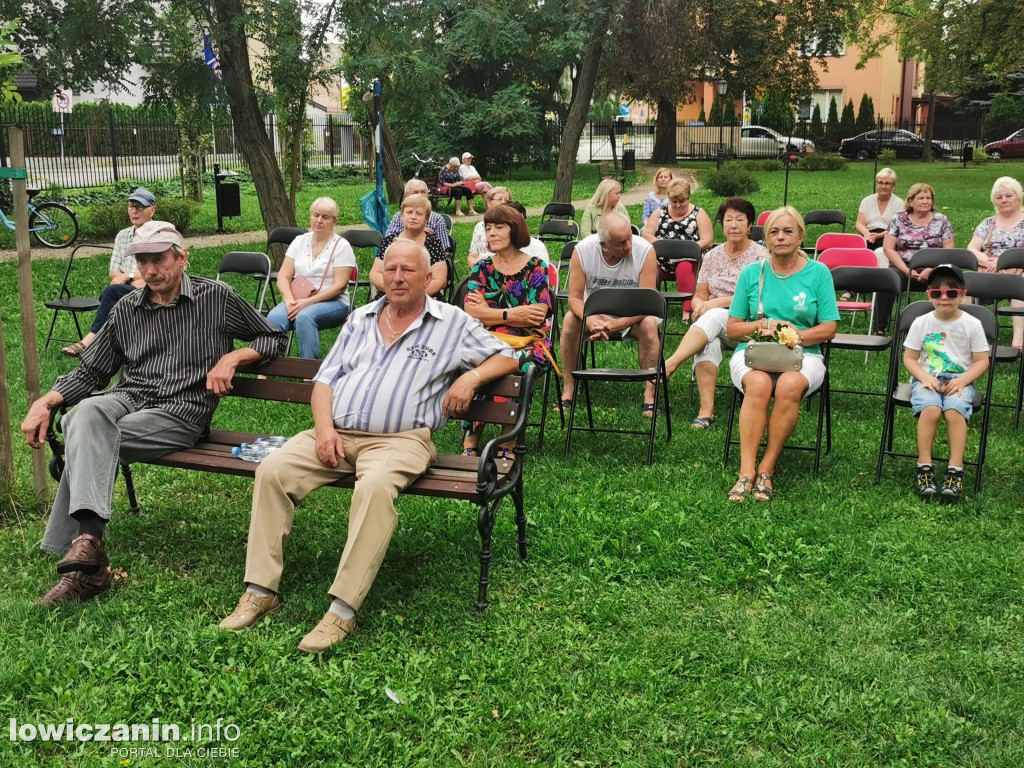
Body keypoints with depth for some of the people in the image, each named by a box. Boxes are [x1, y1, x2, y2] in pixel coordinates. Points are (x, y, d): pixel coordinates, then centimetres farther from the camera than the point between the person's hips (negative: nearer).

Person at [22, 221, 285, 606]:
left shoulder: (217, 298, 6)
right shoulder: (126, 309, 16)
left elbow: (274, 339, 13)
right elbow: (90, 372, 20)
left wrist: (231, 358, -5)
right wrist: (44, 403, 4)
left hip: (181, 411, -3)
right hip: (127, 398, 3)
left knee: (85, 441, -29)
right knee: (87, 413, -34)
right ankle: (88, 541, -47)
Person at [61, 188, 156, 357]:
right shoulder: (122, 236, 17)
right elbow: (113, 273, 11)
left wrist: (127, 276, -11)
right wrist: (135, 281, -10)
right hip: (128, 292, 5)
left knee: (111, 291, -30)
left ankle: (89, 340, -29)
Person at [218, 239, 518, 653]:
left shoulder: (454, 323, 11)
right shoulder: (360, 319, 21)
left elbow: (507, 357, 15)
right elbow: (325, 378, 16)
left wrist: (471, 376, -5)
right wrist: (324, 428, -2)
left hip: (399, 439, -4)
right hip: (336, 432, 5)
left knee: (375, 487, -37)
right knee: (272, 470, -19)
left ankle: (342, 609, -35)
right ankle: (260, 591, -14)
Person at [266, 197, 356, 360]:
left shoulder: (342, 246, 0)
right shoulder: (300, 241, 15)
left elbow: (339, 285, -9)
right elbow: (283, 276, 9)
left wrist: (308, 302, -18)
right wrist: (289, 300, -12)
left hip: (333, 303, -4)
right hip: (297, 300, 4)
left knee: (304, 316, -37)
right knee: (274, 317, -29)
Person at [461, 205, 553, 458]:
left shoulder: (536, 267, 7)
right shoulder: (482, 267, 14)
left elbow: (537, 316, -5)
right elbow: (470, 312, 0)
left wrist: (488, 312, -4)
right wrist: (512, 314, -9)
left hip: (529, 342, -2)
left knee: (518, 364, -37)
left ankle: (508, 445, -26)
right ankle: (470, 441, -31)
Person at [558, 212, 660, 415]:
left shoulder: (644, 251, -23)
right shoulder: (583, 250, -19)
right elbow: (575, 298, -16)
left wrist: (617, 324, -39)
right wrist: (590, 320, -38)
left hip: (631, 314, -1)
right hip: (594, 310, 1)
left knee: (649, 324, -32)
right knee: (570, 319, -27)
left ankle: (649, 395, -22)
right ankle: (568, 390, -17)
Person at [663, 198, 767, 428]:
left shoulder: (760, 256, 1)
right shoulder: (713, 256, 15)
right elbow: (699, 296, 16)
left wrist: (718, 302, -16)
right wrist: (700, 306, -9)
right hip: (713, 322, 3)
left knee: (713, 317, -37)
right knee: (708, 340, -34)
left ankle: (670, 364, -46)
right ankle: (706, 410, -42)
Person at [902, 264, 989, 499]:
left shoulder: (972, 324, 2)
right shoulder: (921, 323, 4)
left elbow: (982, 361, 4)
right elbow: (909, 358, 6)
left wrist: (962, 381, -14)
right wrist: (925, 377, -13)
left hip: (960, 380, 0)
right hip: (927, 378, 0)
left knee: (955, 412, -32)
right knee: (930, 409, -32)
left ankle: (955, 470, -26)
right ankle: (925, 467, -23)